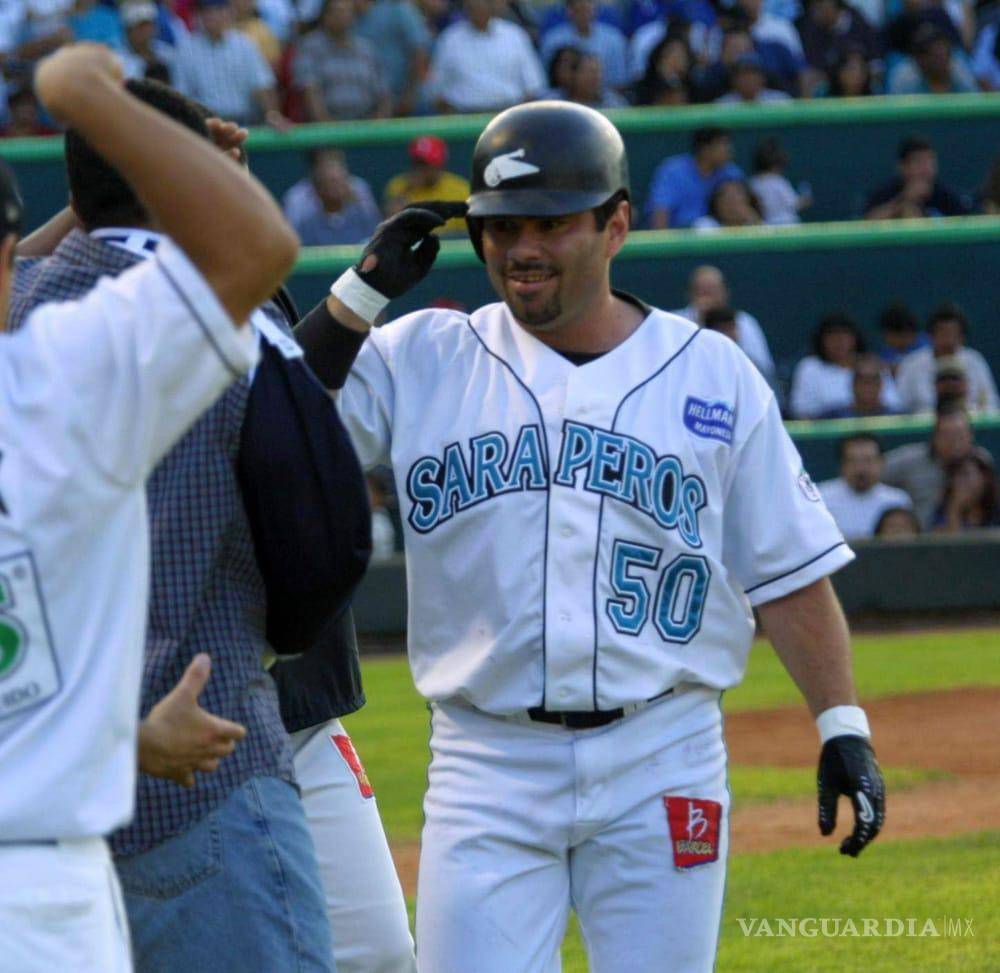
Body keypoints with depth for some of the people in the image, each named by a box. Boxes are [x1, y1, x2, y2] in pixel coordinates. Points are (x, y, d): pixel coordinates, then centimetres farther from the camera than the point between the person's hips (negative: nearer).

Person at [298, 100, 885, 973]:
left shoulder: (714, 376, 6)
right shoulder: (423, 361, 6)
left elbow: (790, 571, 6)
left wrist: (843, 726, -2)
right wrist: (364, 289, -9)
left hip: (661, 764, 0)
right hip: (487, 763, 0)